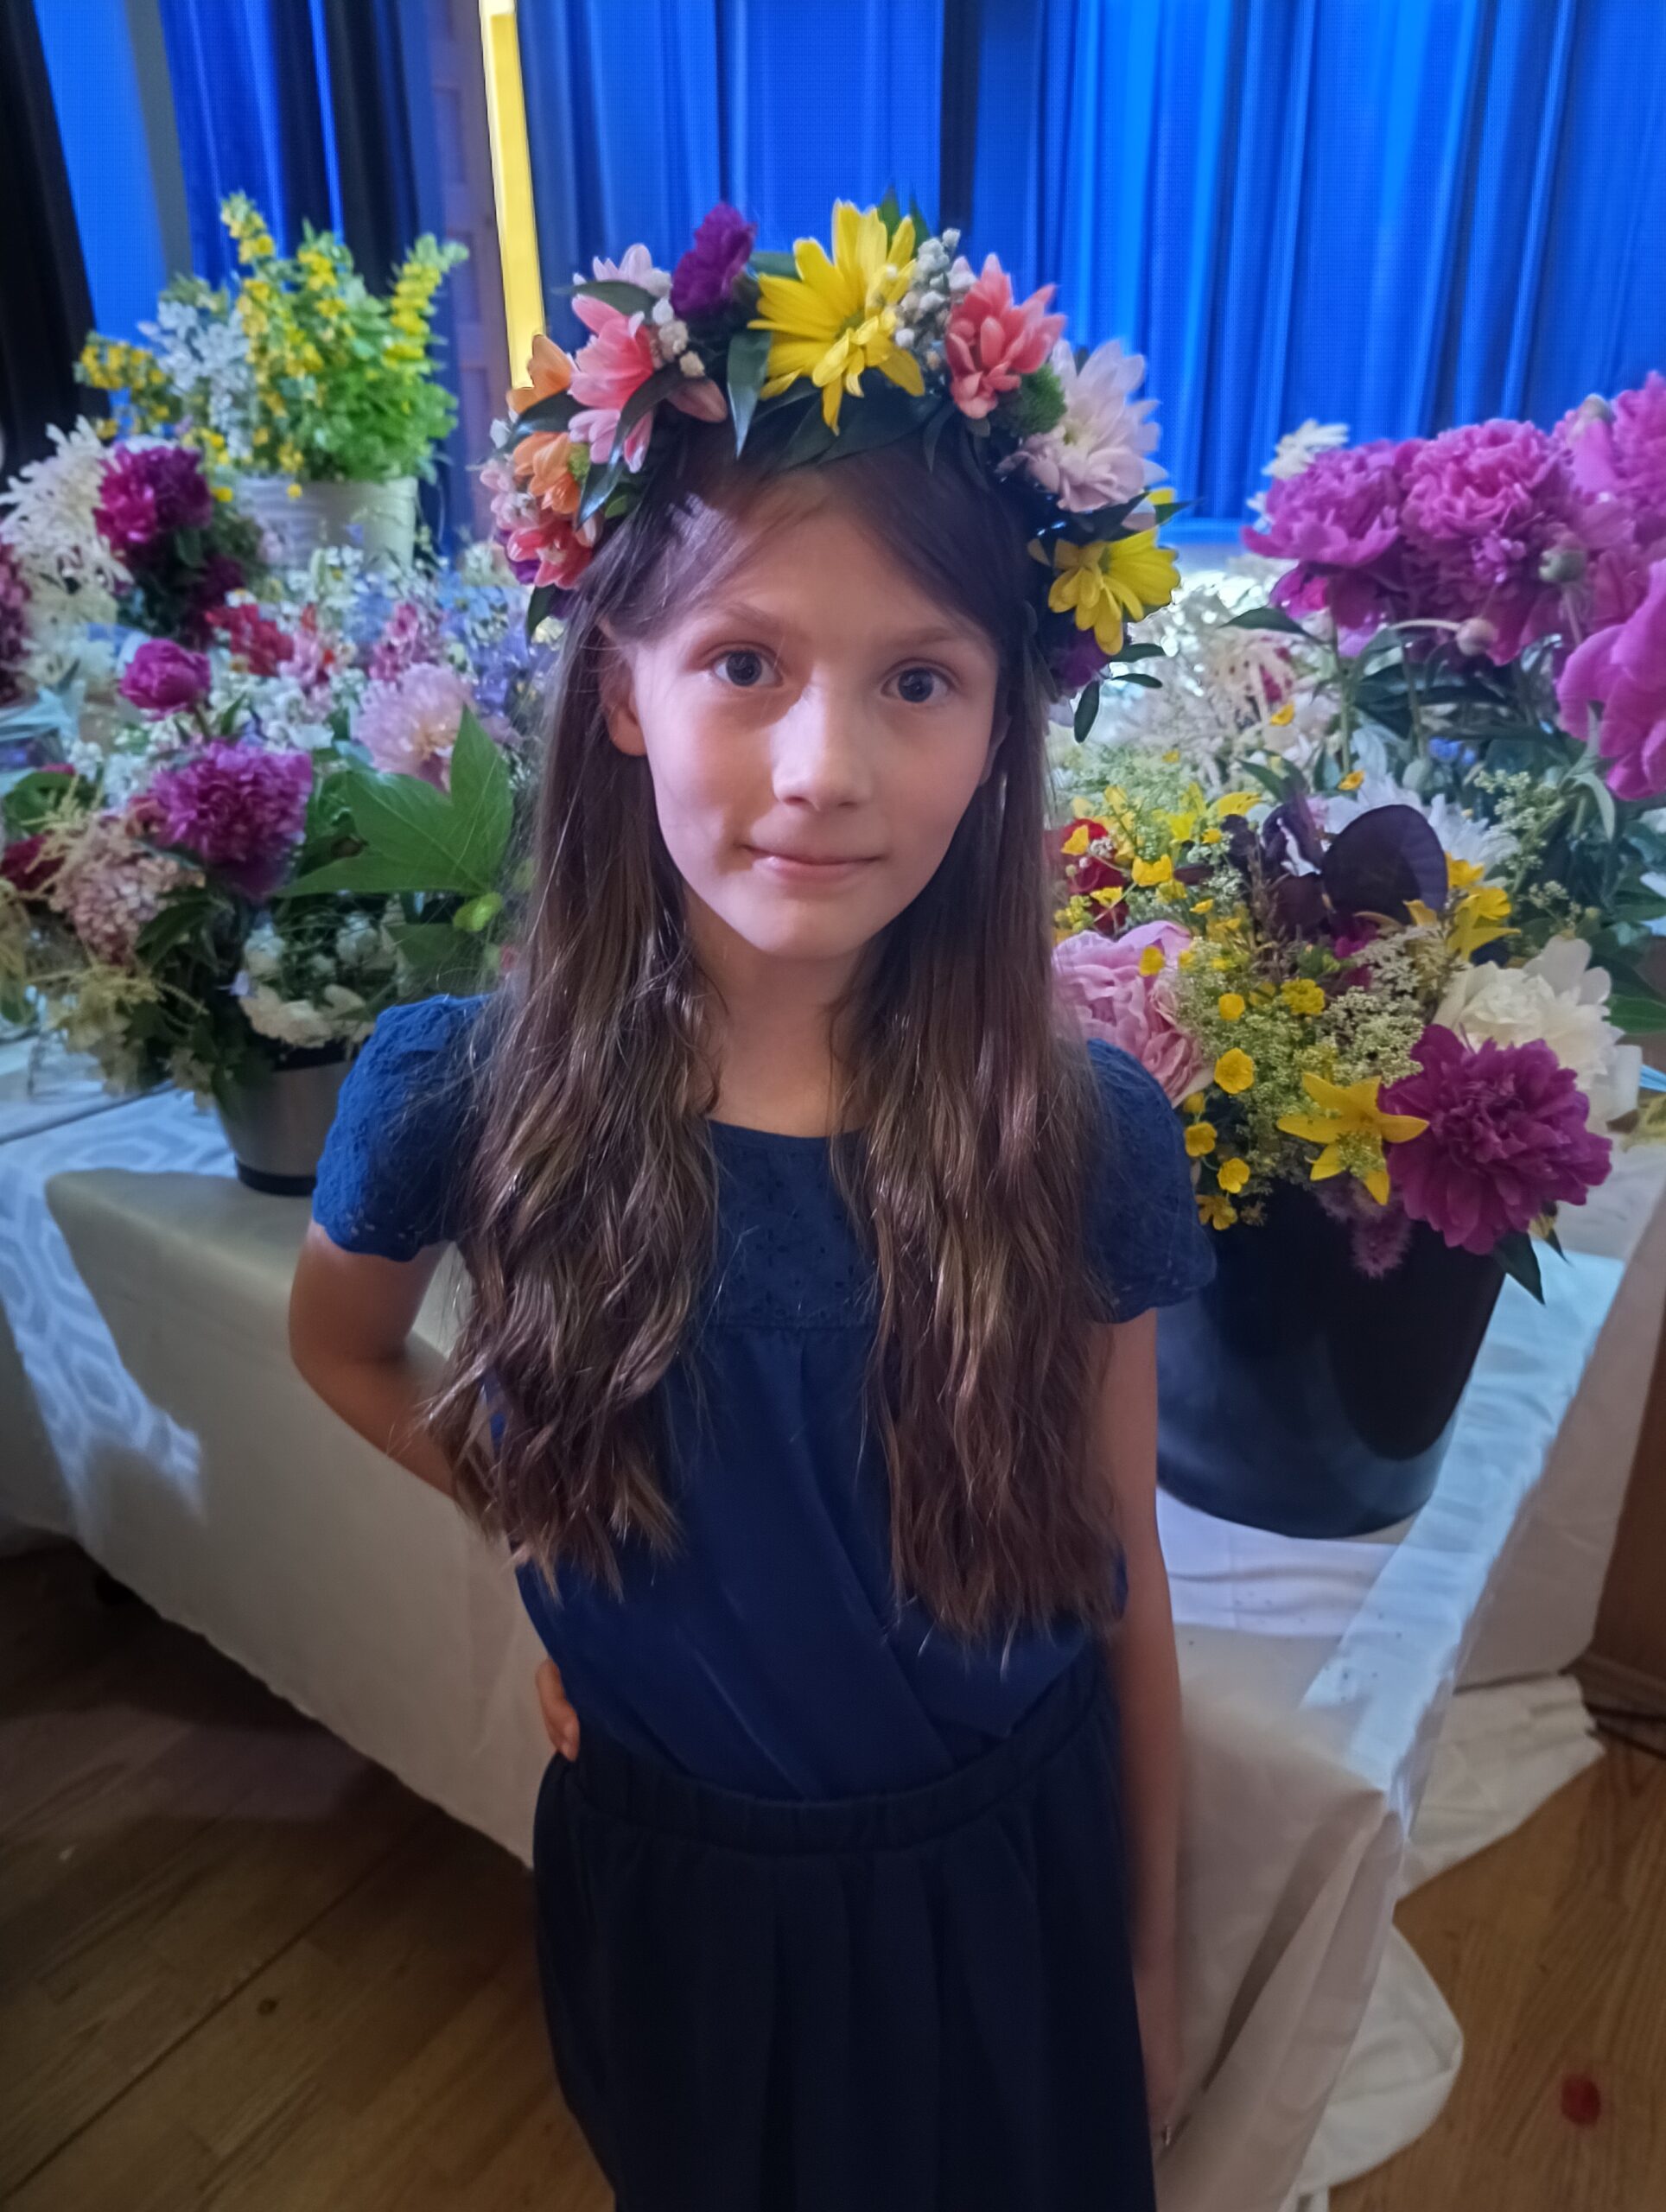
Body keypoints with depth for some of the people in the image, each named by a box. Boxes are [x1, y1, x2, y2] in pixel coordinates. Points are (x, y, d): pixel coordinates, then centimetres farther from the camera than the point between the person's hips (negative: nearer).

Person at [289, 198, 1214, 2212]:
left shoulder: (1084, 1137, -22)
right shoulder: (459, 1097, -21)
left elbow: (1117, 1576, -8)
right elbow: (338, 1343, 3)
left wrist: (1149, 1956, 4)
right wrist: (527, 1504, -9)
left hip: (1003, 1886, 0)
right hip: (668, 1885, 1)